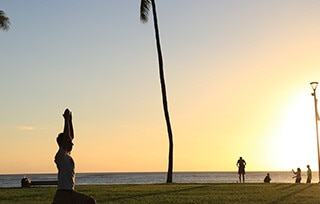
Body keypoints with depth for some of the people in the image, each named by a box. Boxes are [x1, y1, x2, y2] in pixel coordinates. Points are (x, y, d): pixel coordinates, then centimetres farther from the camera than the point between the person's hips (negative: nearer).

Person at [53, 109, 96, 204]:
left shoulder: (67, 155, 11)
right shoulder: (60, 156, -12)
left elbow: (71, 135, 16)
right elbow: (66, 136, -22)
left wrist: (70, 120, 11)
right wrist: (66, 119, -17)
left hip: (71, 193, 9)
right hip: (62, 194, -9)